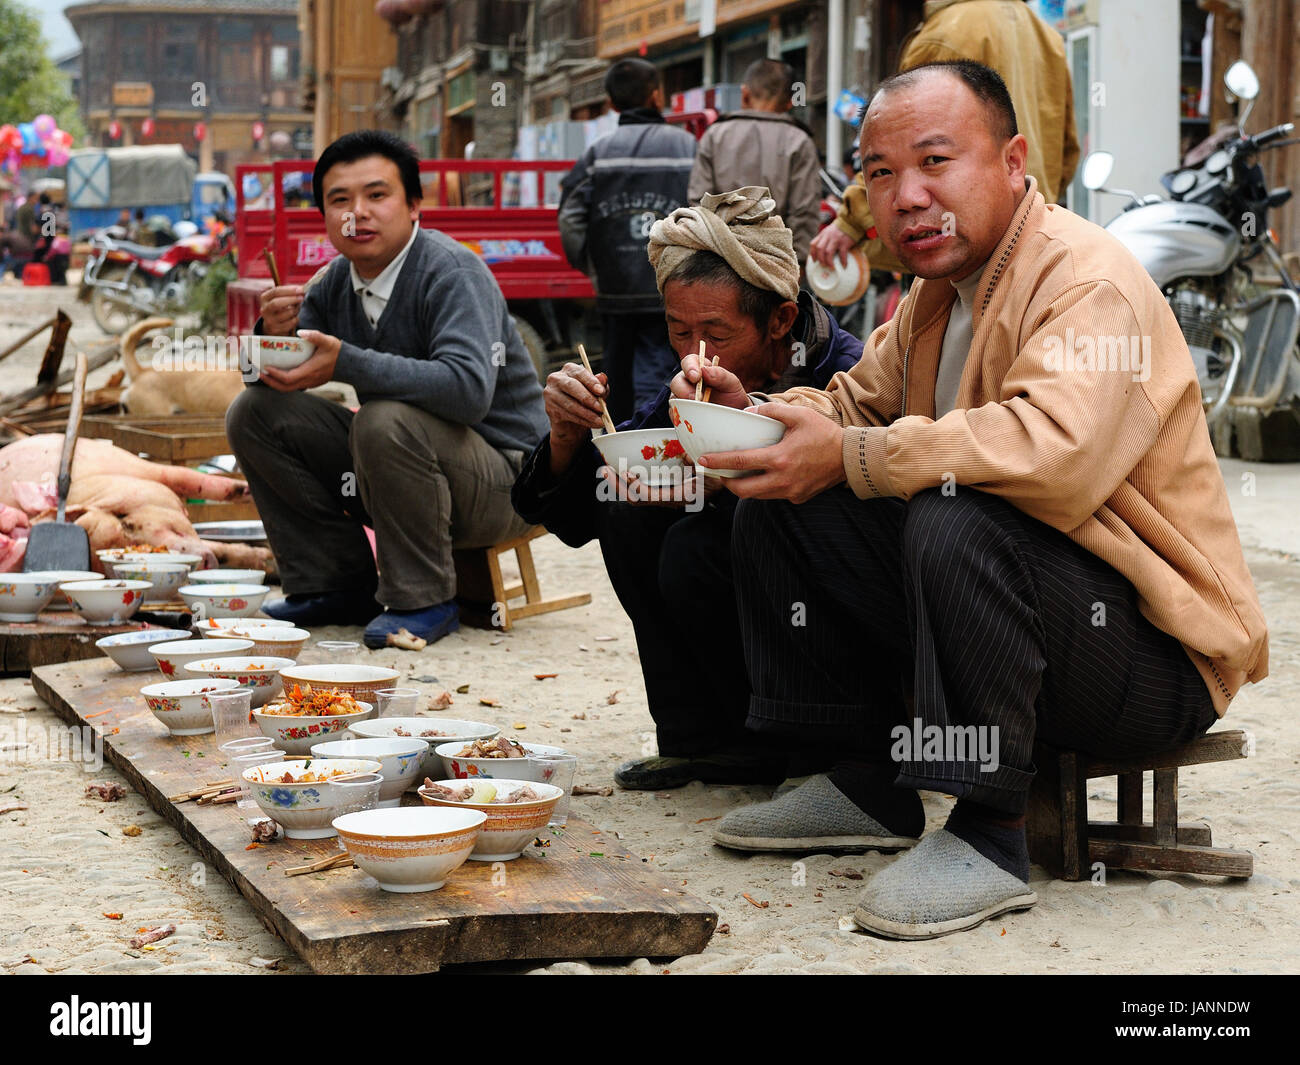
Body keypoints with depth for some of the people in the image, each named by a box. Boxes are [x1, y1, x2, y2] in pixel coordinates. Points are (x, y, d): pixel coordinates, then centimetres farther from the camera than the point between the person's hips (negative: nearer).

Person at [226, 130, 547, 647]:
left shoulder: (452, 272, -19)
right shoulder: (337, 282, 3)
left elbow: (468, 389, -35)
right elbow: (270, 376, 7)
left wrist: (345, 363, -35)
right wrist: (275, 333, -16)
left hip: (500, 479, -8)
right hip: (399, 468, 8)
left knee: (385, 420, -36)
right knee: (253, 412, -1)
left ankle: (422, 598, -17)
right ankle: (340, 584, 4)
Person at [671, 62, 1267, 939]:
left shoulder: (1090, 281, -19)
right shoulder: (939, 293, 12)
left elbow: (1057, 452, -37)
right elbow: (860, 403, 20)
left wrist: (853, 457, -29)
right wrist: (756, 413, -3)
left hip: (1155, 656, -9)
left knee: (956, 519, -37)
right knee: (777, 511, 4)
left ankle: (989, 833, -25)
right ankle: (866, 784, 10)